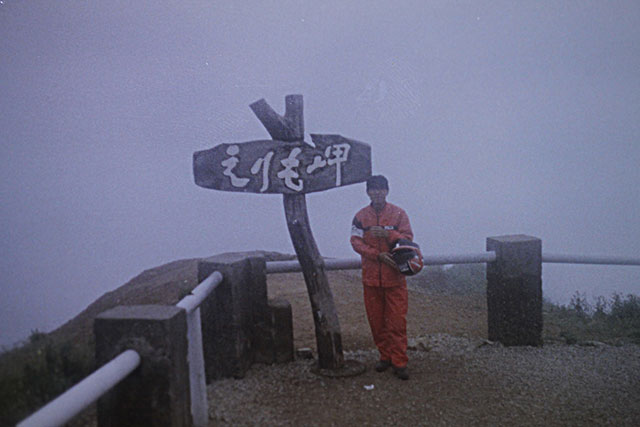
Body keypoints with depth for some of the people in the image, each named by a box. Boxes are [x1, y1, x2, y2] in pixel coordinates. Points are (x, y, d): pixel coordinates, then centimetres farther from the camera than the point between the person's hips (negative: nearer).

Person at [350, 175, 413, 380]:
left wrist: (388, 234, -20)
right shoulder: (361, 216, 4)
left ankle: (399, 362, 6)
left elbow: (408, 239, -3)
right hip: (371, 277, 2)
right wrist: (378, 255, -16)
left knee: (397, 321, -3)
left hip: (394, 278, -2)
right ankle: (385, 356, 24)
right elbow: (356, 241, -4)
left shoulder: (398, 214, 2)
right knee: (376, 320, 9)